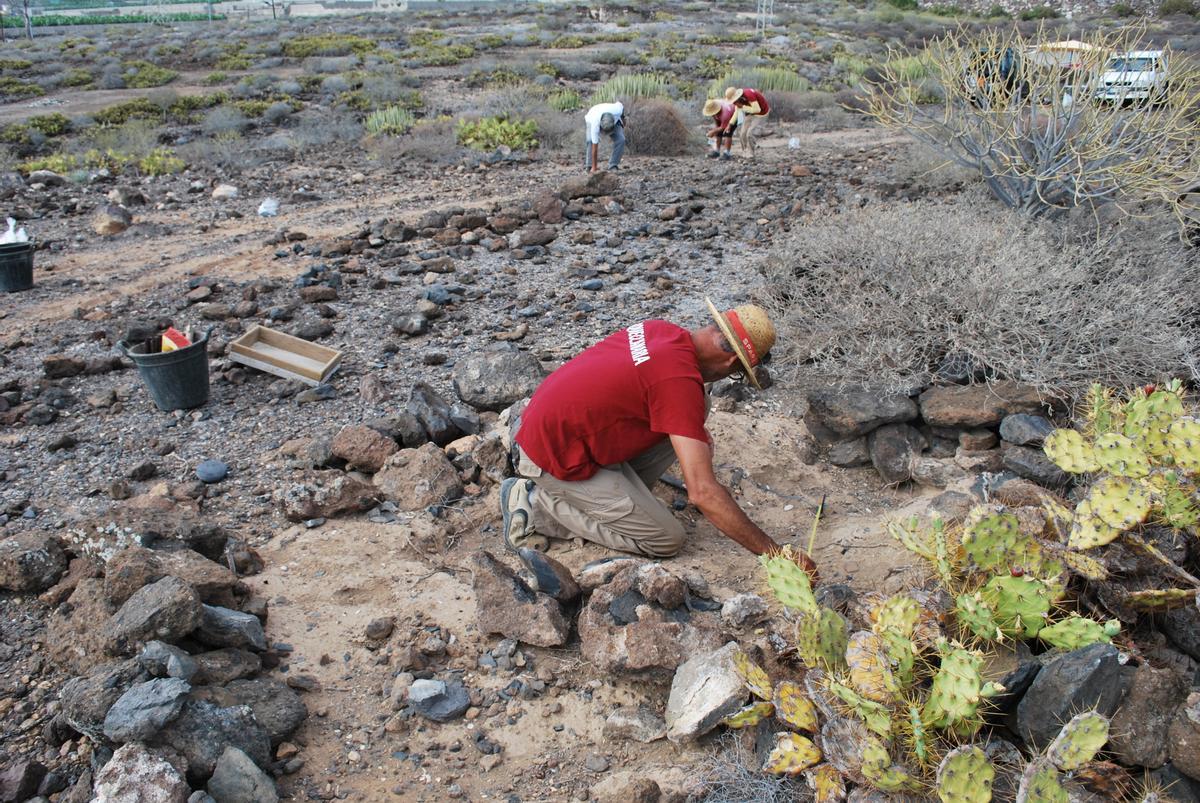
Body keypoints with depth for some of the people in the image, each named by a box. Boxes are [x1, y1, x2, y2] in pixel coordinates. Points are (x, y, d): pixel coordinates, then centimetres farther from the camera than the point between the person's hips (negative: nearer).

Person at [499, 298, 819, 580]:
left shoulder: (662, 330, -1)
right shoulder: (680, 379, -26)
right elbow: (703, 493, -29)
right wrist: (774, 553, -22)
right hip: (554, 461, -9)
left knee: (690, 414, 5)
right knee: (667, 539, -4)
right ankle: (538, 503, -3)